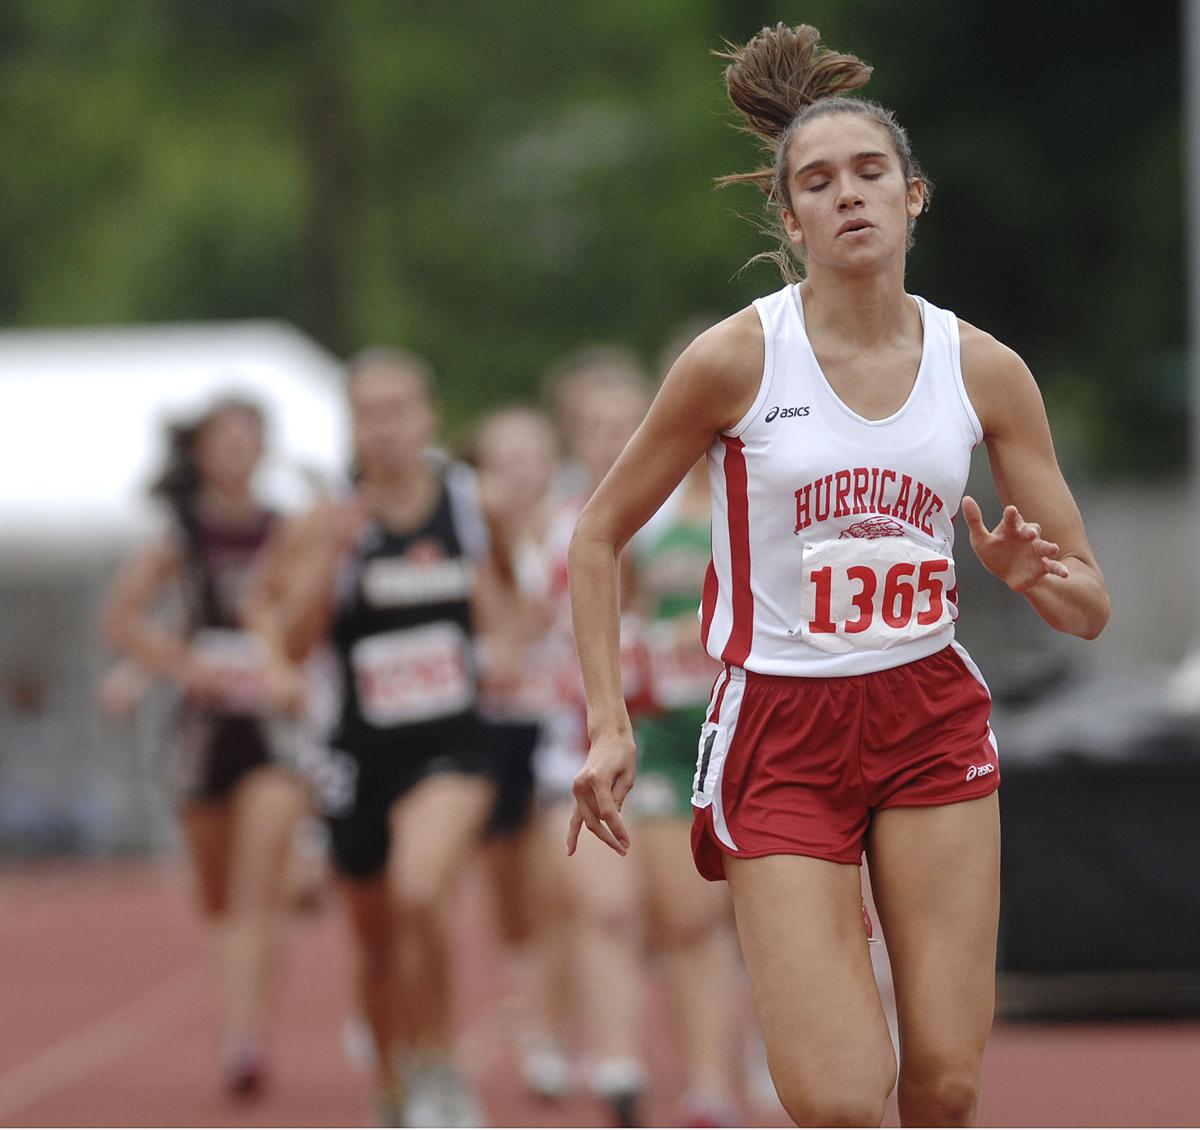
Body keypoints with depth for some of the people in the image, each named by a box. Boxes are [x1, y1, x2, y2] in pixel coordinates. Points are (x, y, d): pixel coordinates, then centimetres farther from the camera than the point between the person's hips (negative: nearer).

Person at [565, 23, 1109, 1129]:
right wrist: (607, 725, -5)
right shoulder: (738, 357, -7)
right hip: (780, 734, -3)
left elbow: (1091, 611, 5)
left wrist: (1035, 577, -18)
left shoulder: (983, 368, 1)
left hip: (932, 718, 3)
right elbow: (598, 537, 4)